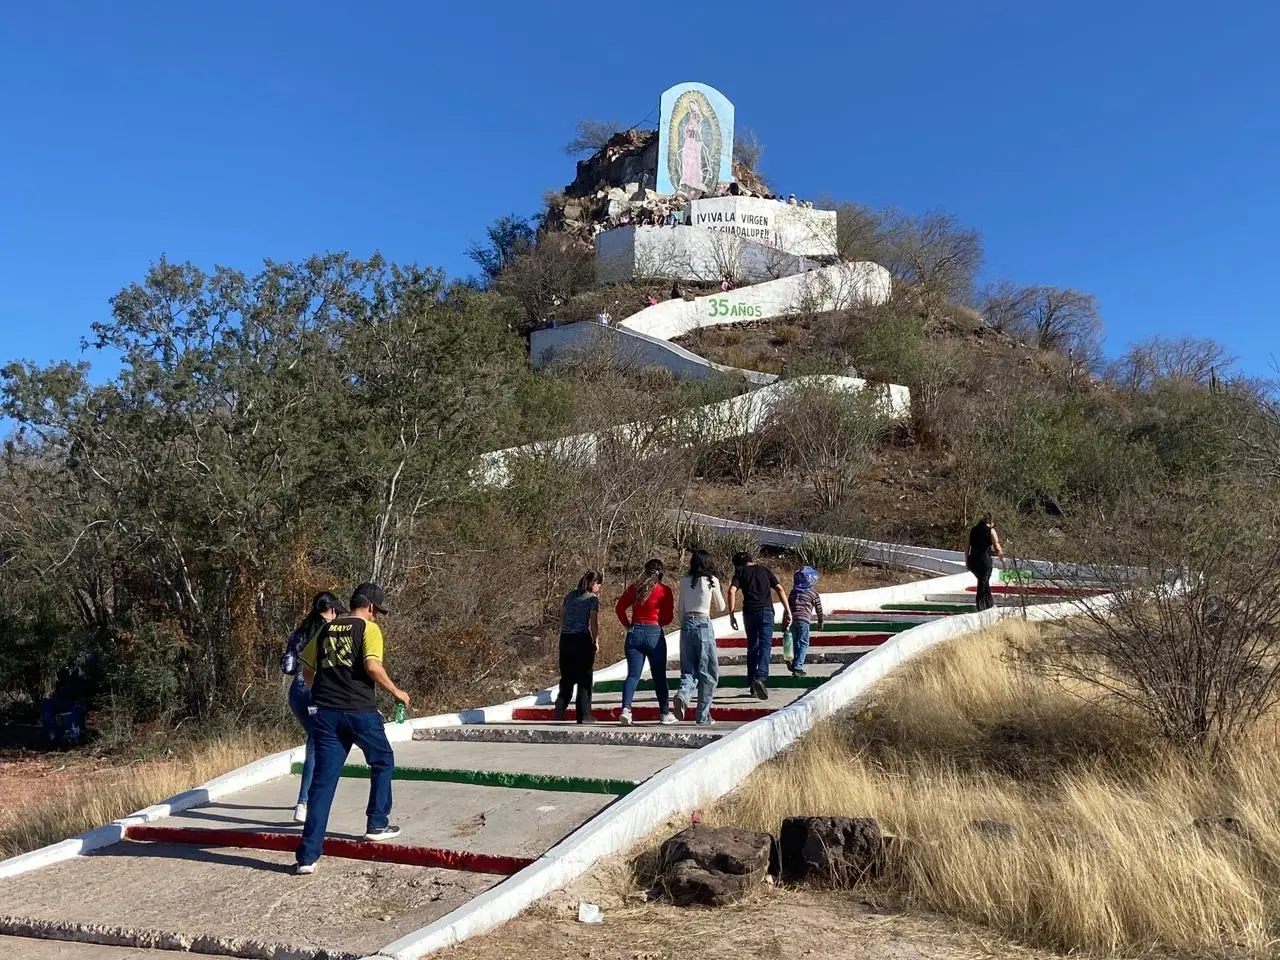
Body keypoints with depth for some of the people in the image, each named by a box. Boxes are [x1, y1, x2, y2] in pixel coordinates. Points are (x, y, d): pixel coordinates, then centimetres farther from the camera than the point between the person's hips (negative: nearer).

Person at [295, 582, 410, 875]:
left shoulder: (327, 629, 14)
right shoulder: (368, 628, -3)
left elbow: (307, 672, 17)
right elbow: (372, 667, -17)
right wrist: (396, 692, -4)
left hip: (326, 712, 5)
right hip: (359, 711, -5)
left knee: (323, 781, 4)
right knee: (383, 763, 22)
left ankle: (308, 856, 0)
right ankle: (376, 825, 28)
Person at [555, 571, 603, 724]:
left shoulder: (570, 595, 12)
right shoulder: (593, 598, -5)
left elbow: (562, 616, 13)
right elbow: (594, 623, -10)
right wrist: (596, 642, 0)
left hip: (565, 638, 5)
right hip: (582, 638, -5)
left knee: (567, 677, 15)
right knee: (584, 678, 5)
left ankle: (560, 707, 4)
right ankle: (583, 715, 8)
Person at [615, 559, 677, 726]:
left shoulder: (634, 588, 6)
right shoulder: (664, 590, -4)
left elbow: (619, 608, 6)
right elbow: (669, 617, -6)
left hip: (634, 632, 3)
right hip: (654, 633, -3)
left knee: (633, 674, 3)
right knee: (659, 675, 9)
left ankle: (626, 708, -16)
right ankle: (665, 713, 16)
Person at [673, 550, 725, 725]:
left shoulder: (684, 582, 8)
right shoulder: (711, 580, 0)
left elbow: (681, 610, 12)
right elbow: (721, 607, 10)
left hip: (687, 625, 4)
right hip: (704, 624, -3)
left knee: (689, 669, 10)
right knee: (708, 672, 5)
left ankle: (682, 695, -21)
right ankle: (703, 716, 4)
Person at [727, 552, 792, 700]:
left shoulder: (740, 572, 13)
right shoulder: (765, 570, 19)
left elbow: (732, 591, -3)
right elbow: (779, 589, 9)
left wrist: (731, 614, -2)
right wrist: (788, 611, 8)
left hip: (749, 612, 0)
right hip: (766, 610, 0)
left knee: (752, 647, 12)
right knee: (765, 645, -8)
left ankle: (753, 684, 13)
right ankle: (761, 678, -29)